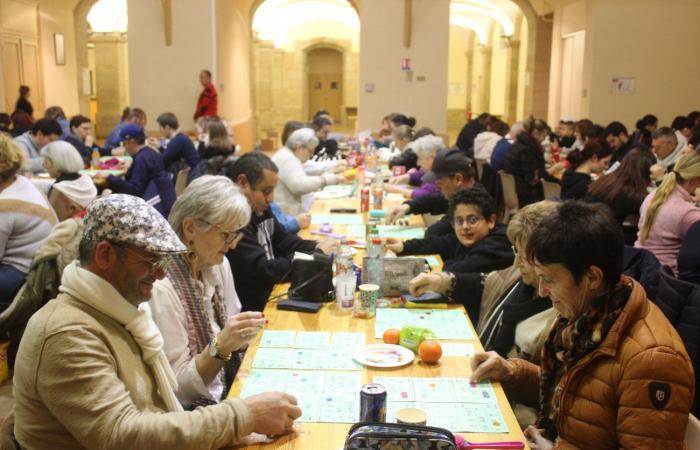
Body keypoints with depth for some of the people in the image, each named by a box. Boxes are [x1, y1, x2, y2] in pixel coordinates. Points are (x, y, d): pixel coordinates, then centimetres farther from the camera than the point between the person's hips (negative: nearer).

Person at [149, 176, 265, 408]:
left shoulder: (219, 265, 1)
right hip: (195, 410, -7)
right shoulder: (162, 288, -20)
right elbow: (179, 388, -16)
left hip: (231, 391, 7)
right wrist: (220, 347, -30)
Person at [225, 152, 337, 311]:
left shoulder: (260, 208, 7)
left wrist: (317, 248, -3)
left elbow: (285, 241, 17)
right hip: (248, 312, -9)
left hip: (269, 296, 9)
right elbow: (264, 271, -23)